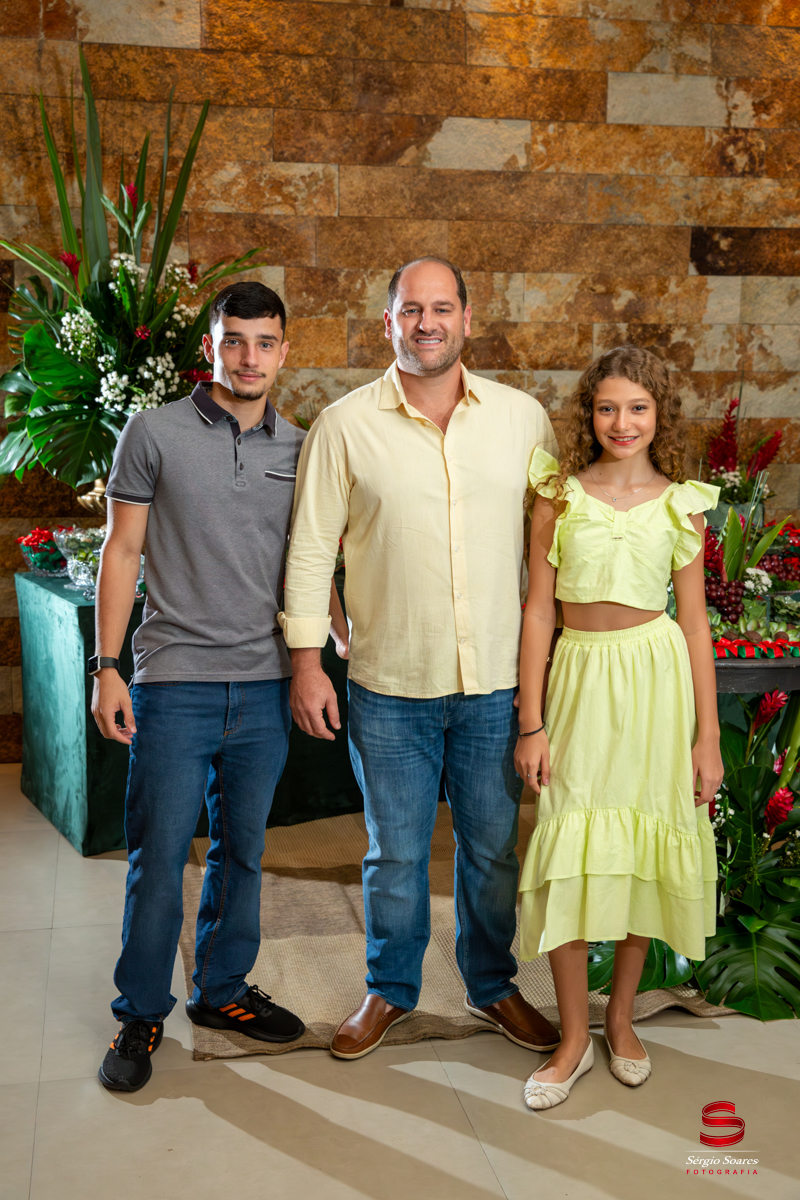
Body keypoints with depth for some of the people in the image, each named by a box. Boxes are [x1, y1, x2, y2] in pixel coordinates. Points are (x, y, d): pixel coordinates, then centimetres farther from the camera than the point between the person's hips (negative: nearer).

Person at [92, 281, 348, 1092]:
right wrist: (106, 667, -6)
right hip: (176, 682, -3)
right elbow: (122, 552, -1)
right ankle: (140, 1015, 19)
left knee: (242, 850, 13)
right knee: (159, 857, 2)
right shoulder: (154, 434, -2)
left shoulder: (300, 449, 7)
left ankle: (222, 989, 31)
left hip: (267, 684, 3)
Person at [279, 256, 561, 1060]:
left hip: (497, 681, 2)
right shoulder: (345, 426, -3)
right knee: (394, 853, 12)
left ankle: (493, 986, 37)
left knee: (492, 847, 15)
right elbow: (311, 547, -1)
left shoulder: (522, 417, 2)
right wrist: (306, 660, -4)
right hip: (389, 688, -1)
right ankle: (390, 991, 34)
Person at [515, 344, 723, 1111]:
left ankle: (620, 1014, 28)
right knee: (569, 853, -3)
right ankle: (574, 1037, 14)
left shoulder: (680, 505, 3)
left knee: (647, 848, 7)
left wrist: (708, 737, 2)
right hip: (581, 679, -1)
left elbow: (695, 623, 4)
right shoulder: (559, 497, 0)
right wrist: (531, 723, -3)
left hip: (659, 678, 1)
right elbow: (538, 611, 1)